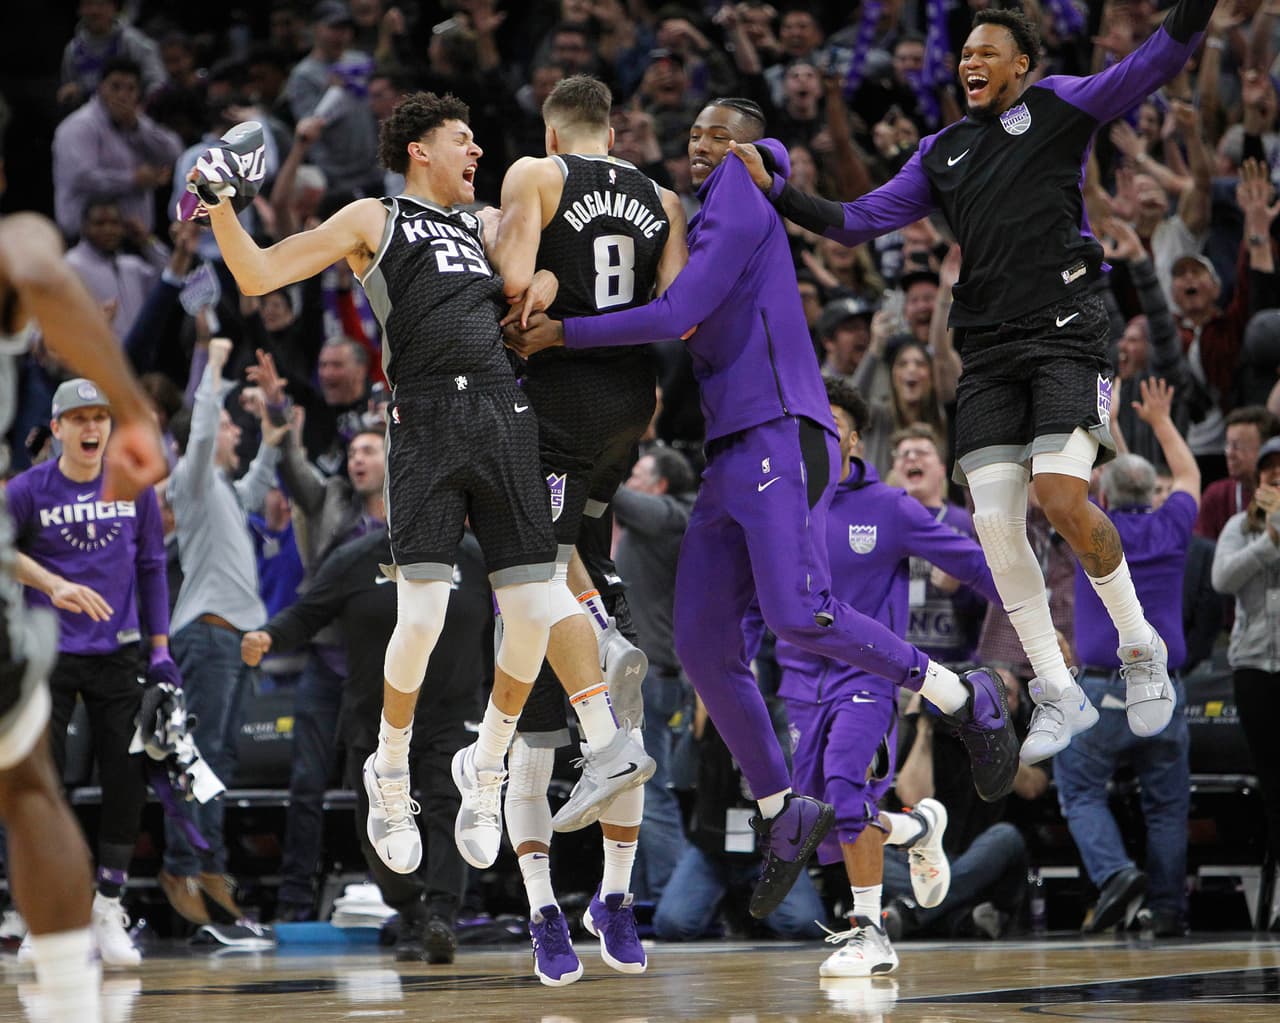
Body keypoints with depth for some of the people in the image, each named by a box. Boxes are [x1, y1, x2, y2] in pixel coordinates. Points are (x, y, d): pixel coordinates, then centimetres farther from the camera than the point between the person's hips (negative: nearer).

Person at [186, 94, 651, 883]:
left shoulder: (485, 227, 27)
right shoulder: (373, 221, 13)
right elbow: (258, 277, 9)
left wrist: (544, 284, 12)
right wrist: (222, 204, -6)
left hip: (504, 417, 5)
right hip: (427, 423, -5)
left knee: (533, 612, -2)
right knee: (422, 616, -14)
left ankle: (486, 769, 19)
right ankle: (391, 774, 9)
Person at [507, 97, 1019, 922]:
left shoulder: (740, 200, -4)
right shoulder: (710, 221, 25)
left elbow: (678, 316, -14)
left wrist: (563, 333, -9)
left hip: (782, 438, -9)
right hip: (730, 453, 9)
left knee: (799, 617, -22)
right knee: (702, 646, 2)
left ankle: (963, 697, -4)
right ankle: (784, 815, 11)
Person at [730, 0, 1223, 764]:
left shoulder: (1057, 107, 5)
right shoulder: (942, 153, 20)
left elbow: (1156, 62, -4)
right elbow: (858, 223, 20)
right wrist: (775, 191, 11)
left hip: (1065, 330, -5)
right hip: (988, 350, 5)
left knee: (1064, 499, -21)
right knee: (996, 524, -5)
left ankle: (1143, 650, 2)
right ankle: (1060, 697, 4)